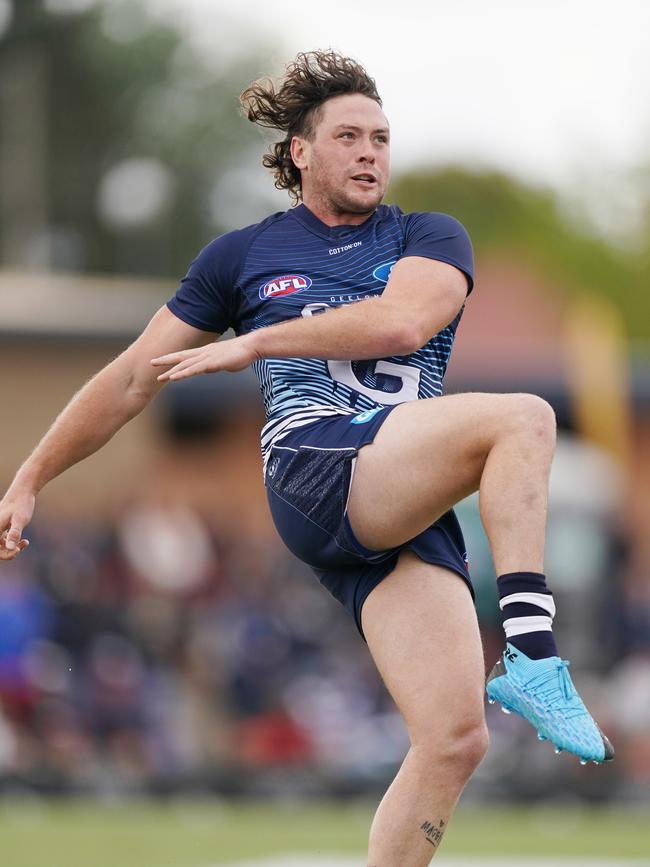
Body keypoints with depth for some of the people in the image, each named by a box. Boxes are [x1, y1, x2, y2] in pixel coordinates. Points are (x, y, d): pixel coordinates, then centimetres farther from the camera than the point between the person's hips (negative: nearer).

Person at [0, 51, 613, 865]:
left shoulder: (429, 239, 18)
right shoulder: (242, 255, 18)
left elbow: (403, 320, -6)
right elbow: (134, 378, 22)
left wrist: (253, 344, -3)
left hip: (412, 506, 3)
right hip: (312, 471, -3)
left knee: (454, 739, -15)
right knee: (522, 416, -28)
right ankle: (530, 657, -37)